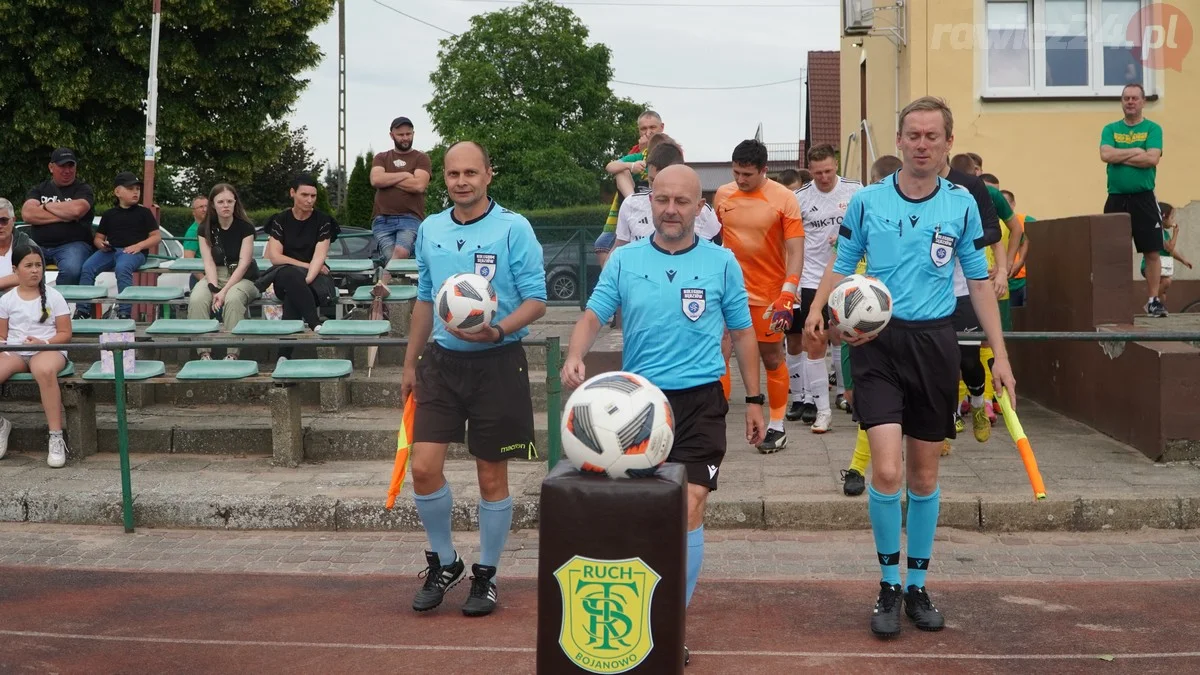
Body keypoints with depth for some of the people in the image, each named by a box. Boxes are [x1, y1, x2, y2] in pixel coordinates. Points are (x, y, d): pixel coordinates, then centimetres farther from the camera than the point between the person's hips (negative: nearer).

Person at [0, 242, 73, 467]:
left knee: (44, 371, -41)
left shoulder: (53, 297, 6)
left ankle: (56, 438, -36)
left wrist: (44, 342, -15)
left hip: (48, 349, -3)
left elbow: (65, 334, 3)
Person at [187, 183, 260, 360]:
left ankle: (232, 354, -35)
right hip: (215, 277, 3)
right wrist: (214, 289, -21)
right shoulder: (205, 228, 3)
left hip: (242, 278, -3)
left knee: (233, 299, -37)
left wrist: (224, 291, -21)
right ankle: (204, 352, -29)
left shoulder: (245, 227, -6)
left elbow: (243, 264, -12)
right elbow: (209, 262, -4)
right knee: (196, 299, -30)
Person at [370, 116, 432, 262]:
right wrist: (405, 175, 0)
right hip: (382, 220, 3)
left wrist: (388, 179, 1)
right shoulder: (381, 158, 21)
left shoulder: (421, 158, 13)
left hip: (410, 218, -3)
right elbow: (375, 180, 0)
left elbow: (419, 185, -5)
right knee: (391, 258, -20)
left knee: (401, 252, -30)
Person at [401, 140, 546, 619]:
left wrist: (498, 331, -27)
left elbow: (536, 300, -9)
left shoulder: (514, 229, -8)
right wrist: (410, 363, 19)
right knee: (424, 467, -4)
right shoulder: (430, 230, 8)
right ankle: (443, 562, 18)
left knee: (492, 476, 5)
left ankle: (486, 574, 20)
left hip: (497, 363, -4)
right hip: (441, 359, 4)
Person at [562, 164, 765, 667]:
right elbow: (594, 316, -1)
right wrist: (575, 358, -23)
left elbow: (742, 332, 10)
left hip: (700, 400, -1)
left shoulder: (722, 262, 3)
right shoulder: (624, 261, 4)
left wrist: (754, 400, 10)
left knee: (689, 508, -11)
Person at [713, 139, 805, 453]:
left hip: (767, 295, -3)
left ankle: (777, 427, 22)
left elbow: (795, 251, -12)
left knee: (772, 359, 9)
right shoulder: (722, 195, 2)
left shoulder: (784, 199, -9)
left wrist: (787, 295, -21)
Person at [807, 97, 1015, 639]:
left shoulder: (962, 204, 3)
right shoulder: (866, 201, 0)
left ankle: (917, 587, 25)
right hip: (878, 341, -2)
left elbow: (979, 280, 10)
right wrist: (818, 311, -12)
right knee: (887, 471, -14)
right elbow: (842, 266, 9)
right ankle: (889, 586, 6)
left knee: (924, 476, 10)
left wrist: (999, 355, 6)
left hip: (935, 342, 2)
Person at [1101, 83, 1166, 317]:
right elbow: (1105, 155, -7)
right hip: (1116, 199, 2)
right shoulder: (1110, 129, 10)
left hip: (1144, 198, -2)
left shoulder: (1152, 129, 3)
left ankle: (1153, 300, 4)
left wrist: (1120, 156, -8)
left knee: (1152, 252, -3)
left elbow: (1152, 159, -12)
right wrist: (1135, 151, -9)